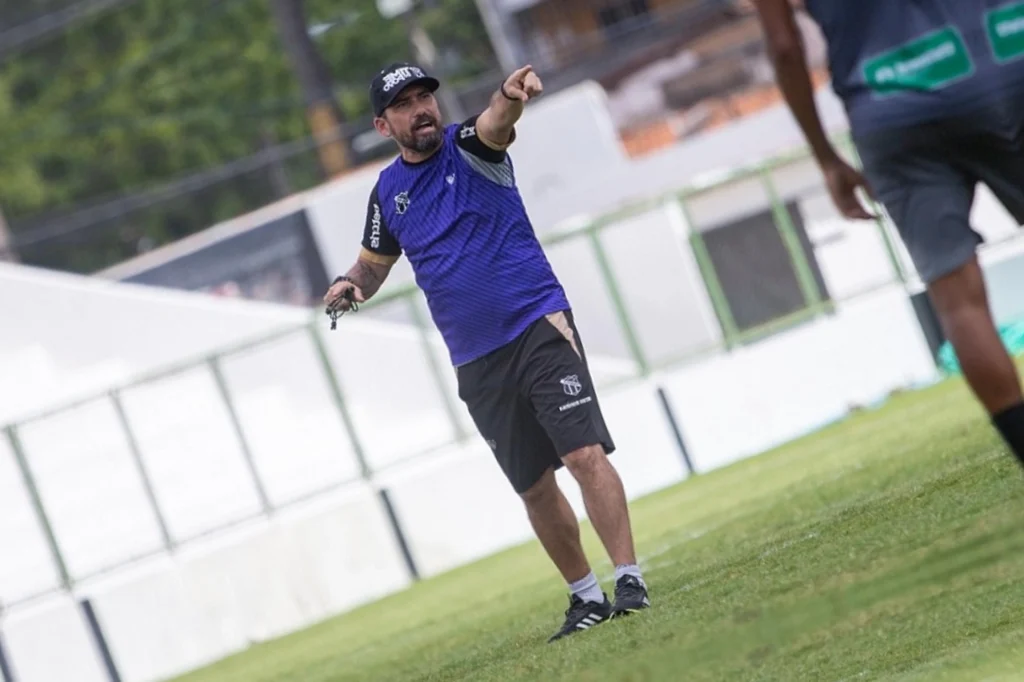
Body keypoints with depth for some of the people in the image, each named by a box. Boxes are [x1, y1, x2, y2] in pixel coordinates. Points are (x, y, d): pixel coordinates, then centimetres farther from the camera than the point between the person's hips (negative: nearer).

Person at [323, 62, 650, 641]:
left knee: (585, 453, -18)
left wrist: (511, 95, -51)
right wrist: (351, 285, -1)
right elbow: (375, 263, 23)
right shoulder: (387, 192, 9)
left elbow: (496, 123, -27)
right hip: (477, 364, 5)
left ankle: (630, 580, -17)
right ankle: (587, 597, 21)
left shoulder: (469, 147, -3)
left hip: (540, 329, -5)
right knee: (535, 487, 9)